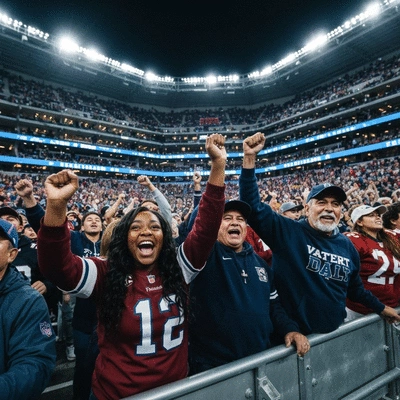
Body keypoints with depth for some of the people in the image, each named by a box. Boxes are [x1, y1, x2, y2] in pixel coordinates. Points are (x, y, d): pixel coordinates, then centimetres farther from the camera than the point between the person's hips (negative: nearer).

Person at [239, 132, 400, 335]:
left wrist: (381, 308, 25)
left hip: (335, 332, 5)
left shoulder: (346, 245, 1)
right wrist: (250, 158, -34)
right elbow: (253, 207, -27)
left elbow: (354, 288, 17)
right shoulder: (288, 232, -16)